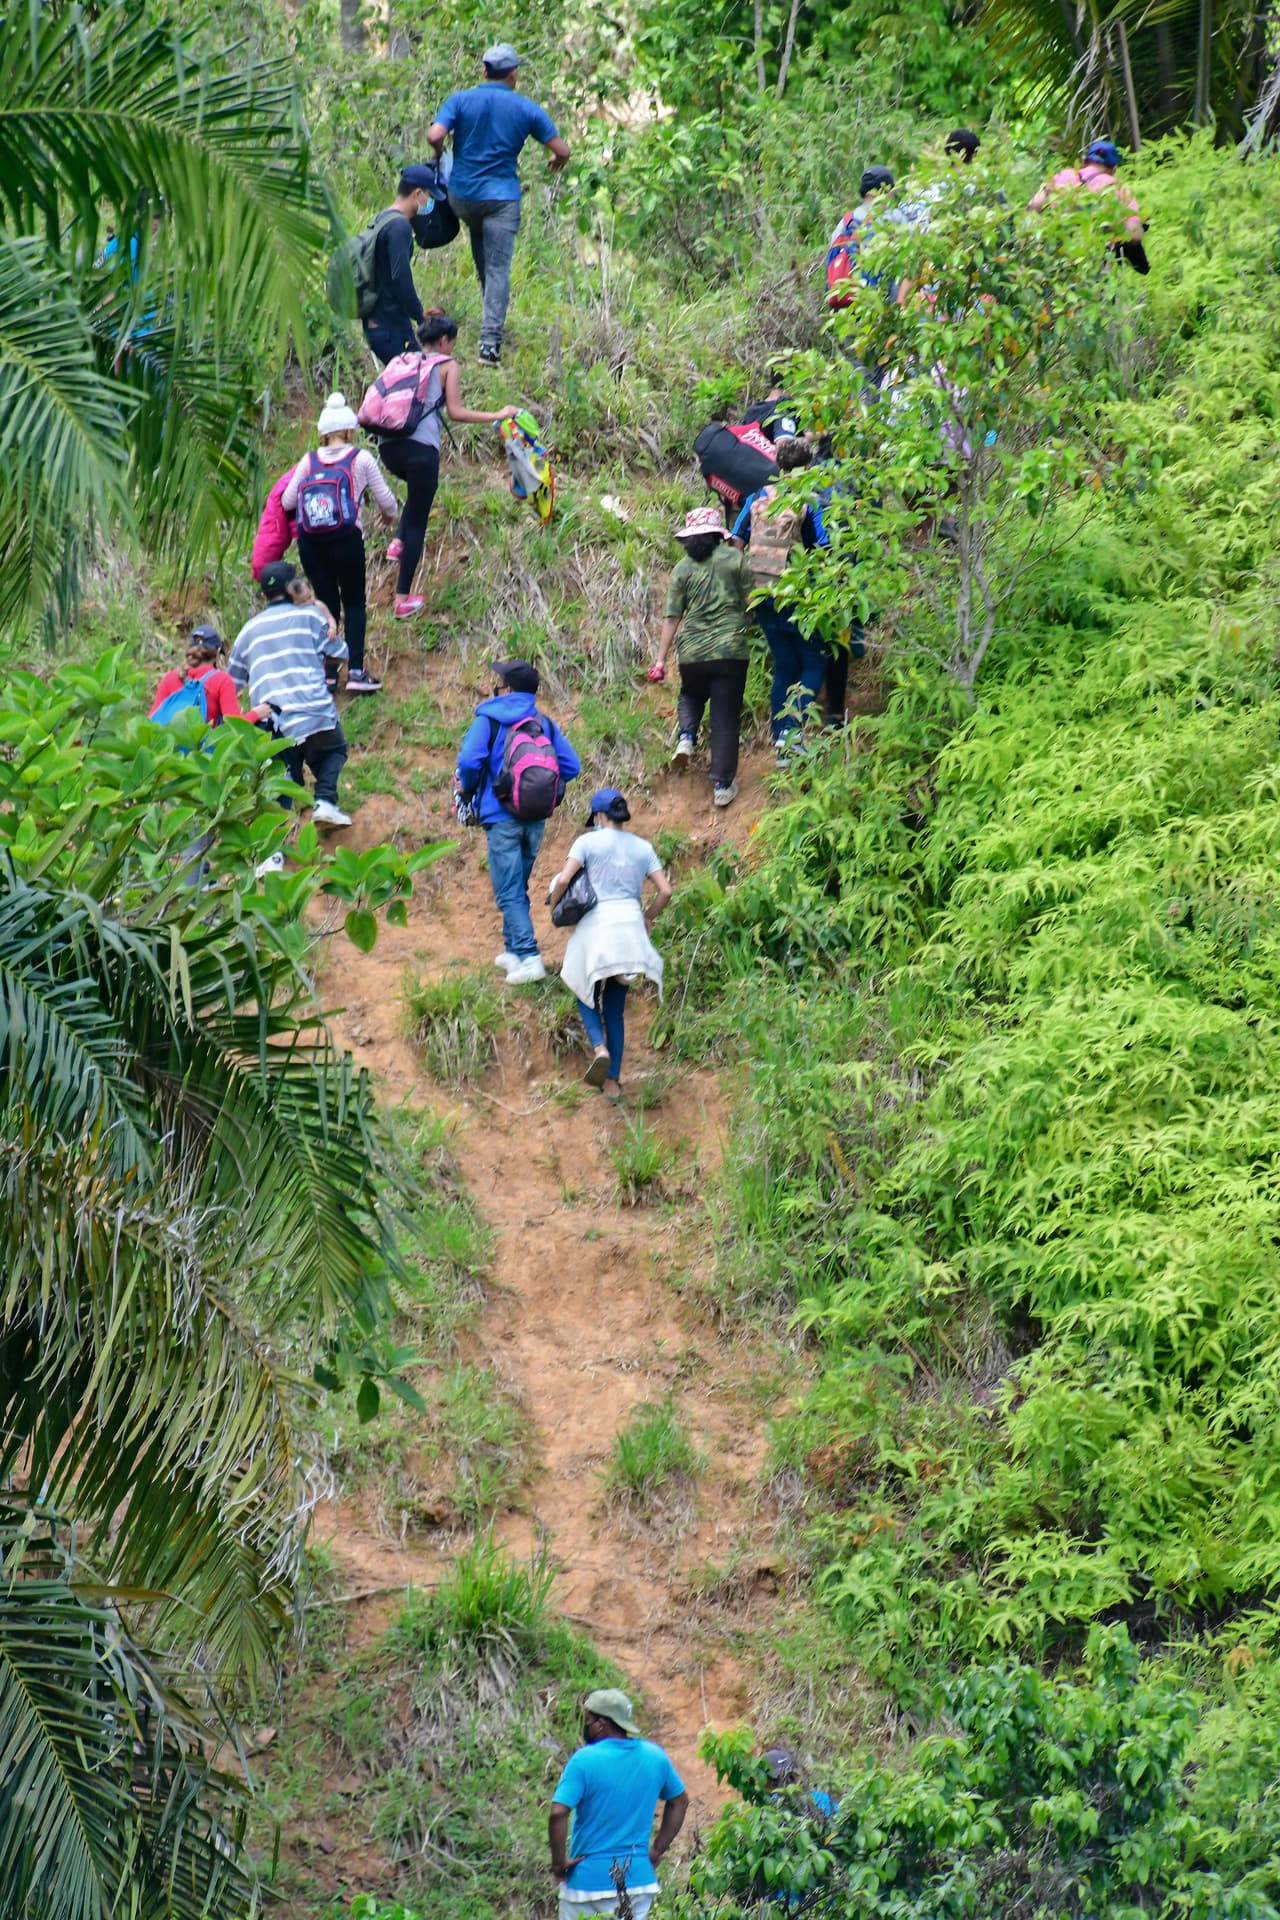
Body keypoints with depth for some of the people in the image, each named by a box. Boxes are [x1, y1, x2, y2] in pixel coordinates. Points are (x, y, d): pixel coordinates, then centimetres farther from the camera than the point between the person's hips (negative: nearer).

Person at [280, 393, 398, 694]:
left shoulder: (308, 461, 12)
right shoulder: (361, 458, 6)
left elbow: (287, 502, 10)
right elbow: (385, 499, 8)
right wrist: (390, 514, 32)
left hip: (309, 542, 2)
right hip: (346, 538, -2)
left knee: (326, 601, 11)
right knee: (354, 602, 7)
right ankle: (356, 672, -4)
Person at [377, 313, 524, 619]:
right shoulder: (447, 366, 5)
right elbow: (455, 411, -3)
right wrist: (497, 416, 3)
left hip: (389, 445, 5)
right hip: (421, 447, -5)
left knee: (419, 487, 37)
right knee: (418, 521, 3)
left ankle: (398, 542, 18)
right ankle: (404, 599, 1)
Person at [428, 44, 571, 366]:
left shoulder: (460, 100, -2)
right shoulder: (526, 109, -2)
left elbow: (435, 136, -16)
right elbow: (561, 150, -1)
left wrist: (440, 155, 6)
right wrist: (556, 163, 21)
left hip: (462, 196, 2)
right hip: (502, 197, -2)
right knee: (498, 269, -3)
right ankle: (490, 341, -13)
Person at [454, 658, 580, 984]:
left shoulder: (489, 720, -5)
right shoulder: (545, 723, 8)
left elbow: (469, 761, -18)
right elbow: (571, 767, 3)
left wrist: (466, 789, 2)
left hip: (502, 817, -5)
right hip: (536, 819, 5)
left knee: (509, 893, -6)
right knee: (518, 888, 20)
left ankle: (529, 957, -17)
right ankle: (513, 950, 27)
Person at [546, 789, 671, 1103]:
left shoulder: (589, 841, -1)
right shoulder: (642, 847, 10)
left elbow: (563, 880, -11)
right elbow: (665, 891, 5)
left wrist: (553, 906, 7)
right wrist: (648, 916, 21)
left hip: (596, 924, -4)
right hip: (630, 925, 4)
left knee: (586, 993, 15)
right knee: (615, 1006, 12)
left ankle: (600, 1047, -14)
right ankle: (613, 1081, 8)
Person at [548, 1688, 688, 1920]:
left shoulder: (584, 1760, -14)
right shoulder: (654, 1756, 4)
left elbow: (558, 1814, -22)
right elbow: (679, 1801, 18)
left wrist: (559, 1862, -10)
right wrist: (656, 1851, 18)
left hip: (589, 1879, -5)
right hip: (639, 1879, 5)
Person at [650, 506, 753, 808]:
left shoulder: (682, 569, 2)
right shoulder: (734, 558, 0)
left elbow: (672, 617, 1)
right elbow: (749, 602, 3)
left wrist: (661, 659, 6)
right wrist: (745, 635, 22)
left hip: (692, 652, 1)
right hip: (731, 648, -1)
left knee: (691, 695, 31)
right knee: (726, 717, 6)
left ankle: (687, 736, 3)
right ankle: (723, 784, 7)